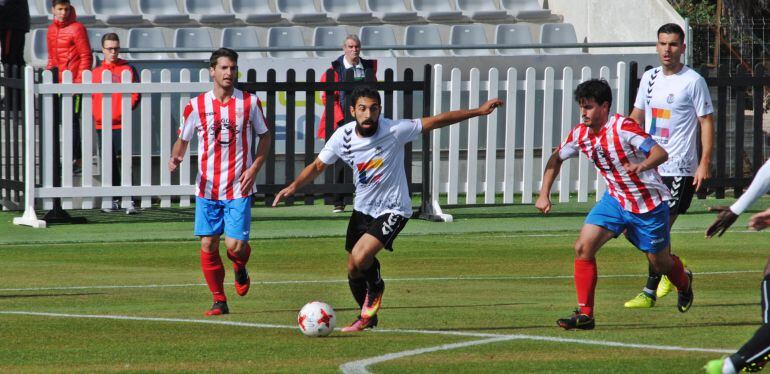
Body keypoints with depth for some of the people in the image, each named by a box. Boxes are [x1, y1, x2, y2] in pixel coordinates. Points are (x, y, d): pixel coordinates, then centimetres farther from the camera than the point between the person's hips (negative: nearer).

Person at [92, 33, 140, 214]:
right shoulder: (96, 71, 11)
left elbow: (135, 95, -2)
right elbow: (91, 97, 16)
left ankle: (129, 200, -11)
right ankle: (114, 201, 16)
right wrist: (93, 114, 1)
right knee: (109, 164, 9)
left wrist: (125, 112, -13)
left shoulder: (127, 69, 0)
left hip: (120, 124, -4)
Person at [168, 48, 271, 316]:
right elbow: (182, 140, 10)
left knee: (235, 245, -10)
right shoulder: (196, 106, 0)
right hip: (207, 188, 1)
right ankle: (219, 301, 15)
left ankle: (240, 269, 27)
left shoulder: (250, 102, 0)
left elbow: (265, 136, 11)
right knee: (208, 246, -1)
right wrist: (176, 158, -13)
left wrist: (254, 168, -3)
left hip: (239, 188, -1)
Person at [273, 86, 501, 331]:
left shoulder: (394, 131, -21)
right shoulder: (343, 136, -10)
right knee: (353, 271, 11)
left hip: (392, 210, -5)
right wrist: (294, 186, -11)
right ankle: (367, 317, 38)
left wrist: (479, 111, -13)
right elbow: (318, 166, 4)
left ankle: (376, 289, 9)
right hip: (363, 208, 5)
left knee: (360, 256, -25)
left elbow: (437, 121, -13)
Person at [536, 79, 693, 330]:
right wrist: (544, 195, 4)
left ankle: (684, 282, 49)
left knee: (659, 262, 11)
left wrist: (642, 165, -51)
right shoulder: (580, 134, -6)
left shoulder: (623, 128, -25)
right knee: (583, 247, -15)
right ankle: (584, 314, -11)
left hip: (649, 203, -5)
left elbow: (661, 153, -31)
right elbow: (557, 158, 12)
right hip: (615, 199, 5)